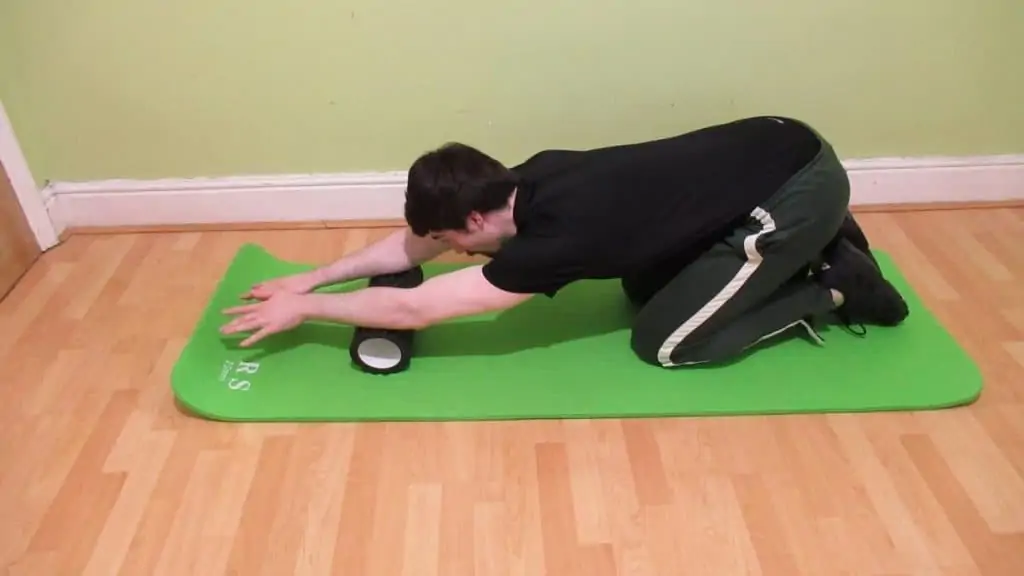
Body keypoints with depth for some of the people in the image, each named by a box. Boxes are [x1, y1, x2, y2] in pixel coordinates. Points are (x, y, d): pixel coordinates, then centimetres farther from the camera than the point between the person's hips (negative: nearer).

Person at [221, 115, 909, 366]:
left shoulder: (556, 236, -24)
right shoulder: (533, 178, 0)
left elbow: (413, 309, -16)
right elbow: (411, 244, 9)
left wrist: (305, 309, -6)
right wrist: (312, 277, 11)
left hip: (804, 187, -8)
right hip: (777, 147, 8)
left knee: (664, 342, -4)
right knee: (643, 287, 18)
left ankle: (836, 290, 6)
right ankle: (815, 247, 19)